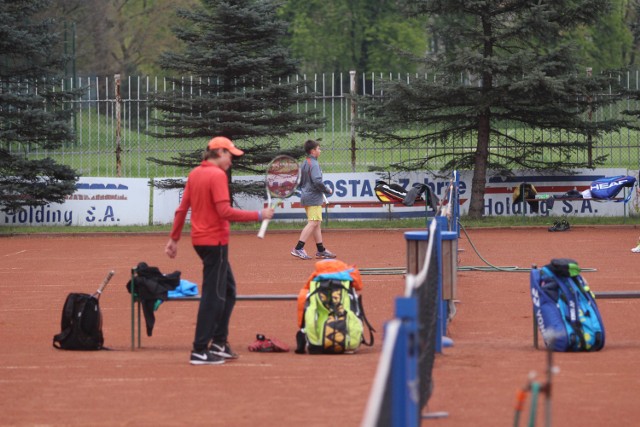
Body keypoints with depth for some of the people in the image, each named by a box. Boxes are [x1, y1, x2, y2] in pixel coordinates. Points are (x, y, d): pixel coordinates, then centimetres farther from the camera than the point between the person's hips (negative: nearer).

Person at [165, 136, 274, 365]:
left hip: (200, 240, 9)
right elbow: (225, 212, -23)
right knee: (213, 295, -5)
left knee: (227, 289, 20)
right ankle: (200, 351, -5)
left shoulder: (195, 174, 10)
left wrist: (174, 238, 17)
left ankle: (219, 343, 22)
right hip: (215, 241, -9)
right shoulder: (218, 175, -15)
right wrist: (258, 215, -20)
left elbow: (182, 209, 12)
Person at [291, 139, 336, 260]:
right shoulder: (314, 164, -15)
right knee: (313, 223, -13)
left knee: (317, 223, 14)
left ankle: (321, 250, 19)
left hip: (306, 197, 10)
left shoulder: (304, 164, 14)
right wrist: (327, 190, -12)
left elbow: (299, 181, 19)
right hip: (314, 198, -10)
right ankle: (298, 249, -20)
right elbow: (317, 181, -25)